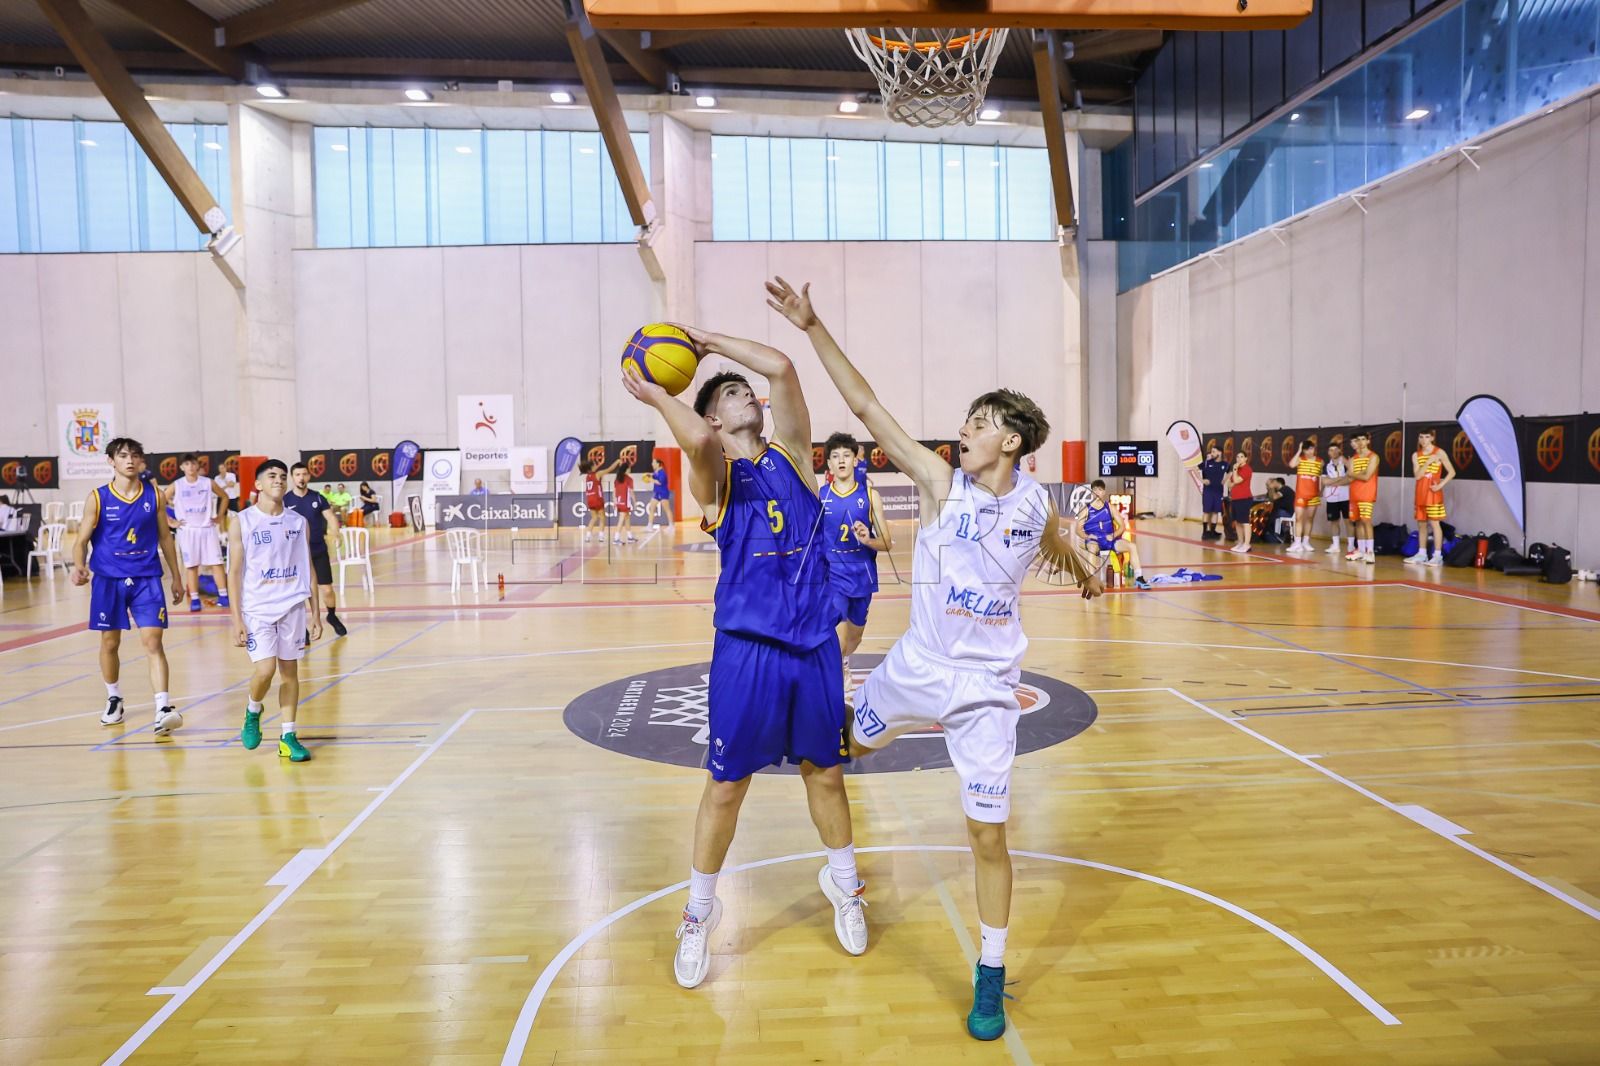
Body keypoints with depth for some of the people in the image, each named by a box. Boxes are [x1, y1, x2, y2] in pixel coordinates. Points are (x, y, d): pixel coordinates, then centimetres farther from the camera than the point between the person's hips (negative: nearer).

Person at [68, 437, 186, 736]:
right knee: (110, 643, 11)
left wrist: (176, 577, 12)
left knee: (153, 642, -9)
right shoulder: (98, 498, -2)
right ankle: (114, 699, 32)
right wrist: (79, 566, -20)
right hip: (108, 579, 1)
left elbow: (165, 537, 10)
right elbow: (82, 540, 1)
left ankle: (163, 709, -15)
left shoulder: (154, 496, 2)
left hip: (146, 579, 0)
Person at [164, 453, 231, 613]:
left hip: (207, 528, 1)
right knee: (191, 565, 3)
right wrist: (171, 522, -2)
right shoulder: (176, 486, -3)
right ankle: (194, 599, 6)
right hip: (187, 530, -1)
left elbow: (224, 497, 14)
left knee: (216, 563, -1)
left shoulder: (208, 483, 0)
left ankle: (223, 595, 3)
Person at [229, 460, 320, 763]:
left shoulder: (299, 522, 7)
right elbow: (235, 573, -3)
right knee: (265, 669, -13)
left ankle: (287, 737, 13)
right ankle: (253, 712, 19)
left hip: (293, 606, 3)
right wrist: (237, 619, -8)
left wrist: (315, 613, 6)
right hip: (257, 609, -3)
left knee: (290, 671, 5)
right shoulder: (242, 522, -2)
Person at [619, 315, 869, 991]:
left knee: (825, 770, 17)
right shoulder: (715, 472, -2)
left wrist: (710, 341, 3)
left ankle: (843, 883, 40)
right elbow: (697, 439, -27)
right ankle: (700, 911, 27)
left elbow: (782, 367, -5)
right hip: (747, 647, -3)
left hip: (814, 641, 3)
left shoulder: (791, 452, 7)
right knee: (727, 783, 7)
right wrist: (654, 394, -11)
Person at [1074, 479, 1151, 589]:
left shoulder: (1110, 507, 12)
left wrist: (1113, 535, -9)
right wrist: (1087, 536, -18)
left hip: (1110, 539, 3)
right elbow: (1078, 529, 2)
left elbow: (1122, 526, 10)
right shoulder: (1087, 510, 6)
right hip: (1094, 540, -3)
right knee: (1092, 549, -40)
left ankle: (1138, 578, -17)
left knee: (1132, 546, -19)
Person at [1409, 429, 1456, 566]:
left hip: (1433, 493, -5)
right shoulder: (1416, 455, 8)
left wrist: (1440, 485, -15)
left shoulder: (1439, 452, -4)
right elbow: (1417, 475, -4)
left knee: (1434, 523, -8)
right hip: (1421, 493, 5)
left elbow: (1452, 472, -6)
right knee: (1421, 523, 10)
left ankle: (1438, 556, -8)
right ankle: (1422, 554, 17)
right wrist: (1428, 462, -15)